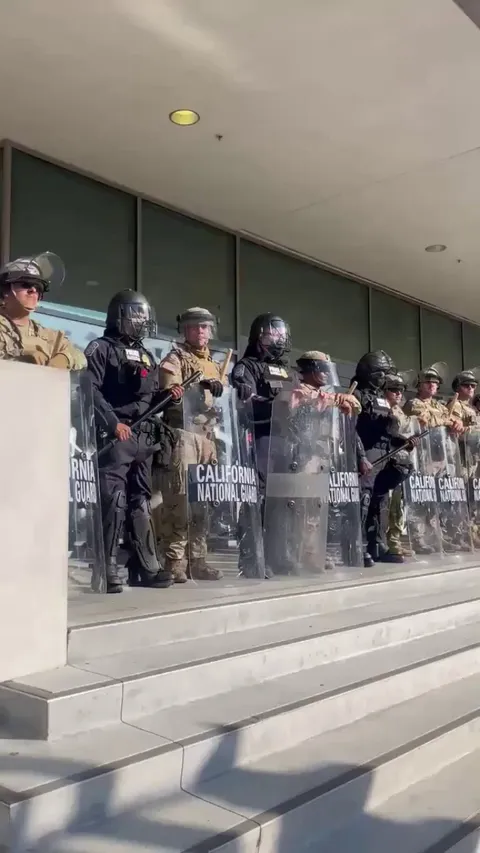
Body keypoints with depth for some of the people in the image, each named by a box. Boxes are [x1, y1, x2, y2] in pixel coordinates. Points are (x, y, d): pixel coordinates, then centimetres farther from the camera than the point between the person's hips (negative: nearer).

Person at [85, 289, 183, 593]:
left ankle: (146, 567, 15)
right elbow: (90, 390, -11)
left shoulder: (146, 356, 23)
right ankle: (108, 571, -5)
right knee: (114, 503, -11)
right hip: (115, 436, -7)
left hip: (144, 437, 7)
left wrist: (168, 395, 5)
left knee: (141, 503, 9)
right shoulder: (102, 348, 0)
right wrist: (113, 422, -19)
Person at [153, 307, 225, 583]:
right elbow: (170, 395, -12)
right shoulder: (175, 358, 3)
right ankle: (174, 561, -8)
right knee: (179, 497, -12)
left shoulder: (215, 365, 24)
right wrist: (202, 387, -21)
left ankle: (198, 559, 12)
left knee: (202, 499, 6)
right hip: (181, 433, -7)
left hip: (207, 435, 7)